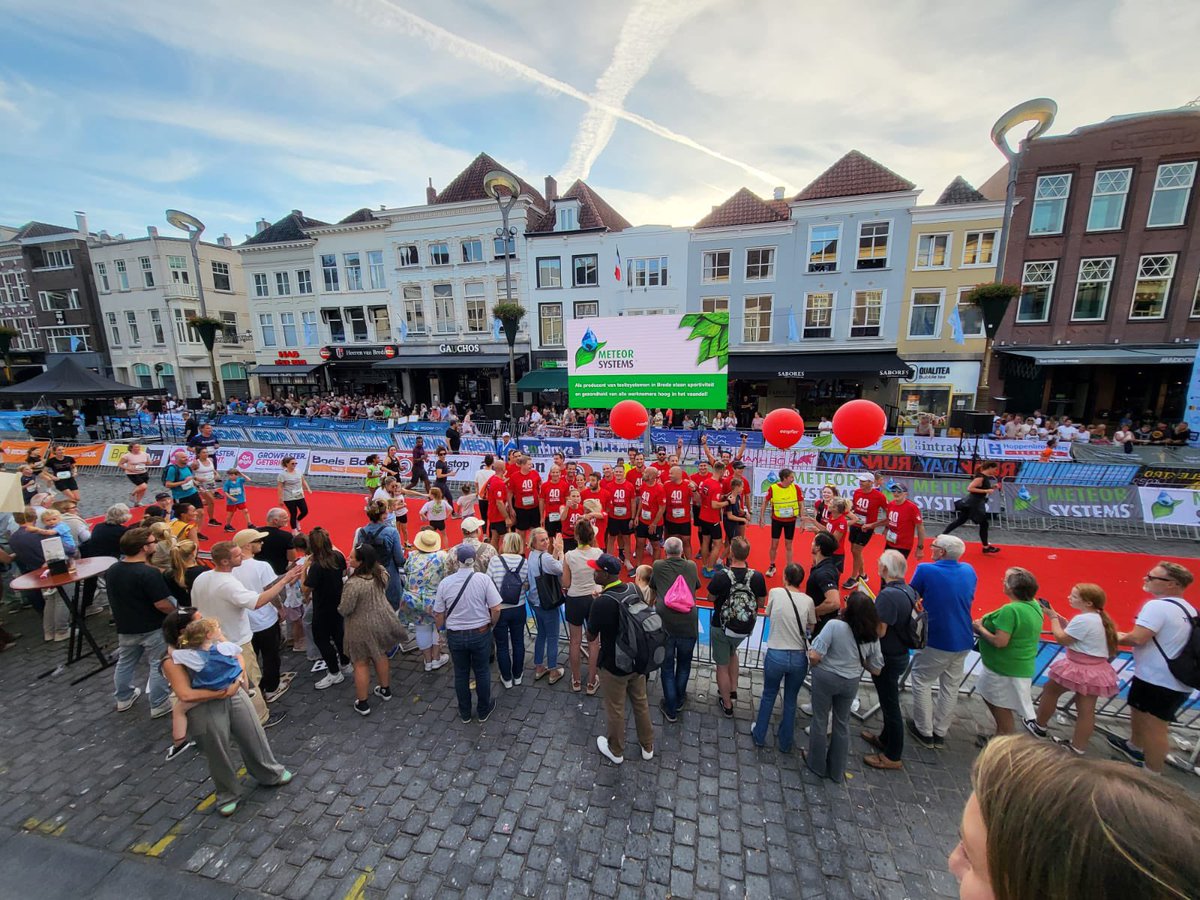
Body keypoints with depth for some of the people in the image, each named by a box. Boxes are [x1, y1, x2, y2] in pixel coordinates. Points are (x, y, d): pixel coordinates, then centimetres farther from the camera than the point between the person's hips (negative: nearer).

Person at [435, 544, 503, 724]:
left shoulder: (445, 583, -11)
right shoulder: (483, 579, -17)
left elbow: (438, 615, -2)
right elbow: (496, 609, -15)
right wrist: (491, 624, 5)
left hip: (455, 636, 2)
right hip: (480, 634, -1)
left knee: (461, 674, 19)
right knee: (482, 672, 18)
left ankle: (464, 714, 37)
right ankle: (483, 711, 34)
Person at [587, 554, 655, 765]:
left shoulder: (601, 602, -31)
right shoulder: (635, 590, -12)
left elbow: (591, 637, -15)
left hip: (615, 665, -5)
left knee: (615, 710, 18)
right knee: (641, 703, 24)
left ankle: (615, 752, 41)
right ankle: (648, 747, 43)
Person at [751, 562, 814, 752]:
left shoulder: (775, 593, -9)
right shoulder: (807, 600, -6)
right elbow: (811, 628, 6)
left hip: (776, 655, -1)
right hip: (799, 658, 1)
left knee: (768, 696, 20)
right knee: (791, 701, 20)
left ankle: (759, 736, 36)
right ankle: (784, 743, 36)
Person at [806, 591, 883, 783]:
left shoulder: (834, 625, -26)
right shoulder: (872, 636, -11)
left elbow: (814, 656, -26)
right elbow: (876, 669, 0)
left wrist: (815, 665, -4)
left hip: (826, 677, -4)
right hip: (851, 682, 4)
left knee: (820, 720, 16)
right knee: (842, 724, 22)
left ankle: (817, 765, 33)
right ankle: (837, 771, 37)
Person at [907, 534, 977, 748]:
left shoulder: (925, 570, -19)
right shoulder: (969, 571, -2)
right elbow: (970, 599, 13)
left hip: (937, 640, -5)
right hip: (963, 640, 6)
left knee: (921, 680, 12)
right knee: (951, 685, 17)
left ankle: (924, 731, 19)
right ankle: (940, 732, 29)